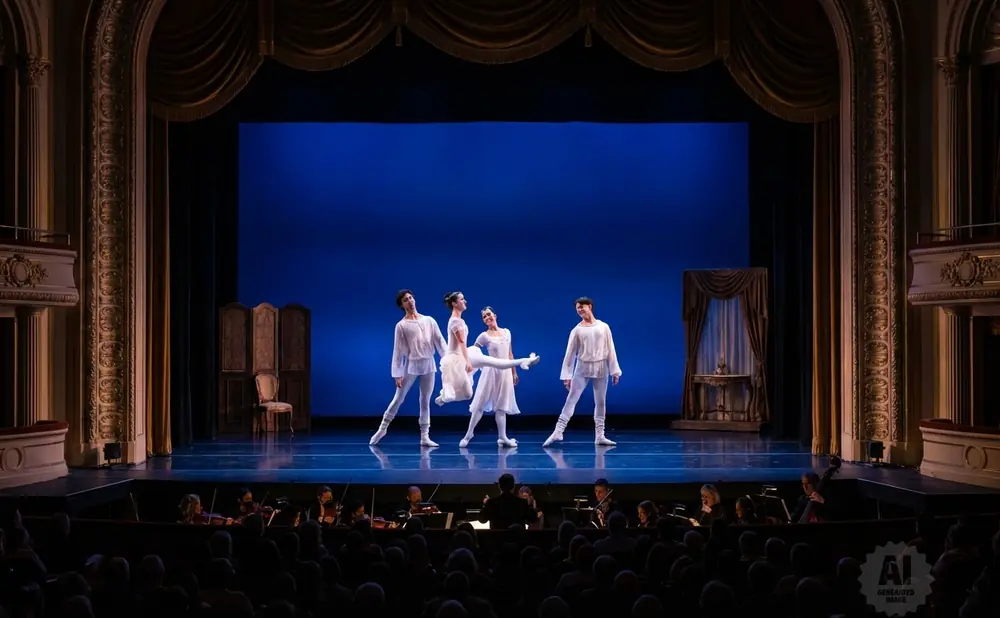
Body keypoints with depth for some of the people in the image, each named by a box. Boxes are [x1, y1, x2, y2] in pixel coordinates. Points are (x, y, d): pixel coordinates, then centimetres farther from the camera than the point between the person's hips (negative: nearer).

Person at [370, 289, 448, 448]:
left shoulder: (429, 320, 6)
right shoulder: (401, 325, -2)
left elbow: (439, 341, 4)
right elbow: (398, 350, -4)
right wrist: (397, 374, -9)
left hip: (429, 364, 3)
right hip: (411, 365, -2)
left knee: (425, 401, 5)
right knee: (398, 398, 1)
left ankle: (425, 437, 8)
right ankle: (383, 428, 15)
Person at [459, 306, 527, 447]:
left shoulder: (506, 332, 8)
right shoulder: (484, 336, -4)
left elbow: (510, 354, 14)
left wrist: (514, 372, 14)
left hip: (505, 371, 4)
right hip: (491, 370, -4)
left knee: (502, 405, 5)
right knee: (481, 403, -3)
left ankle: (502, 437, 6)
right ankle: (469, 434, 3)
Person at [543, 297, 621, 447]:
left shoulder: (604, 327, 2)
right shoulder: (577, 330, 1)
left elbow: (610, 350, 2)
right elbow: (570, 353, 0)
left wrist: (614, 371, -2)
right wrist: (566, 375, -4)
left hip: (601, 368, 1)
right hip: (582, 368, -1)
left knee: (601, 402, 4)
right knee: (571, 400, -8)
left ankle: (599, 436, 10)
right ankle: (558, 432, -13)